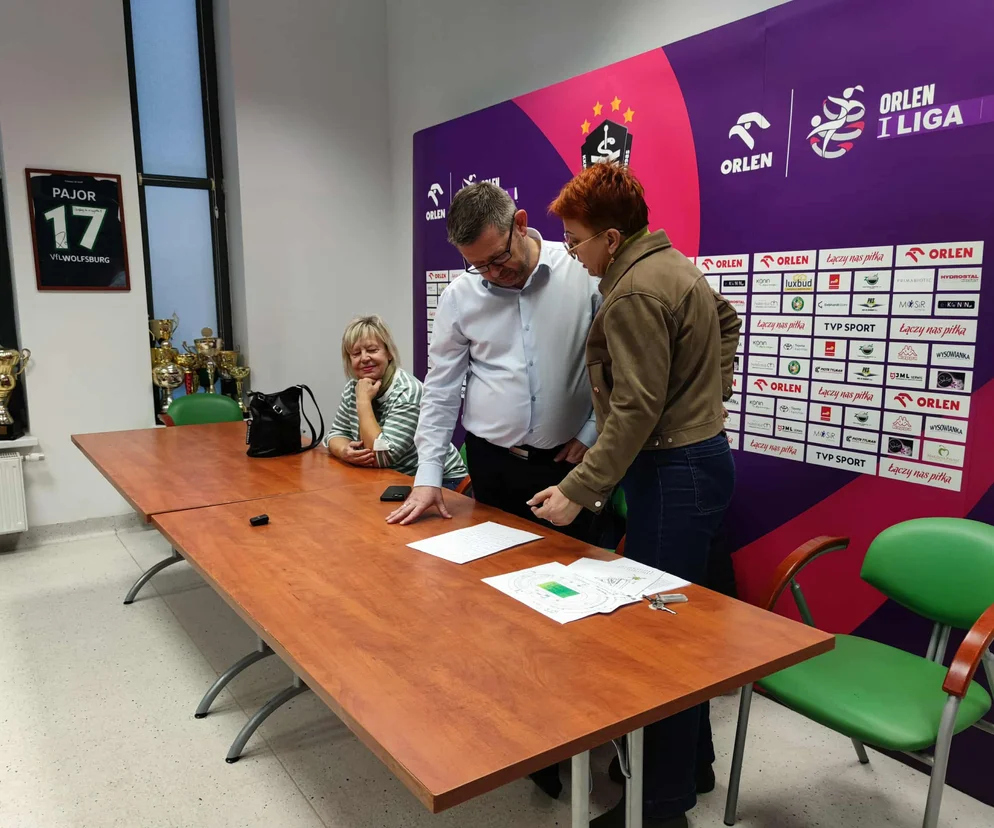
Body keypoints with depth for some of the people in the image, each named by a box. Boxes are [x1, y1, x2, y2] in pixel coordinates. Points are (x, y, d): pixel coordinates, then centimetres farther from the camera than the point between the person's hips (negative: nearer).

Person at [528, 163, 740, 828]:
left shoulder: (634, 294, -19)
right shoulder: (672, 263, 12)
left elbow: (635, 411, -23)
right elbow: (726, 318, 29)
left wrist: (578, 492, -20)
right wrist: (712, 388, 27)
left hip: (675, 473, -10)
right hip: (701, 454, 10)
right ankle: (694, 763, 35)